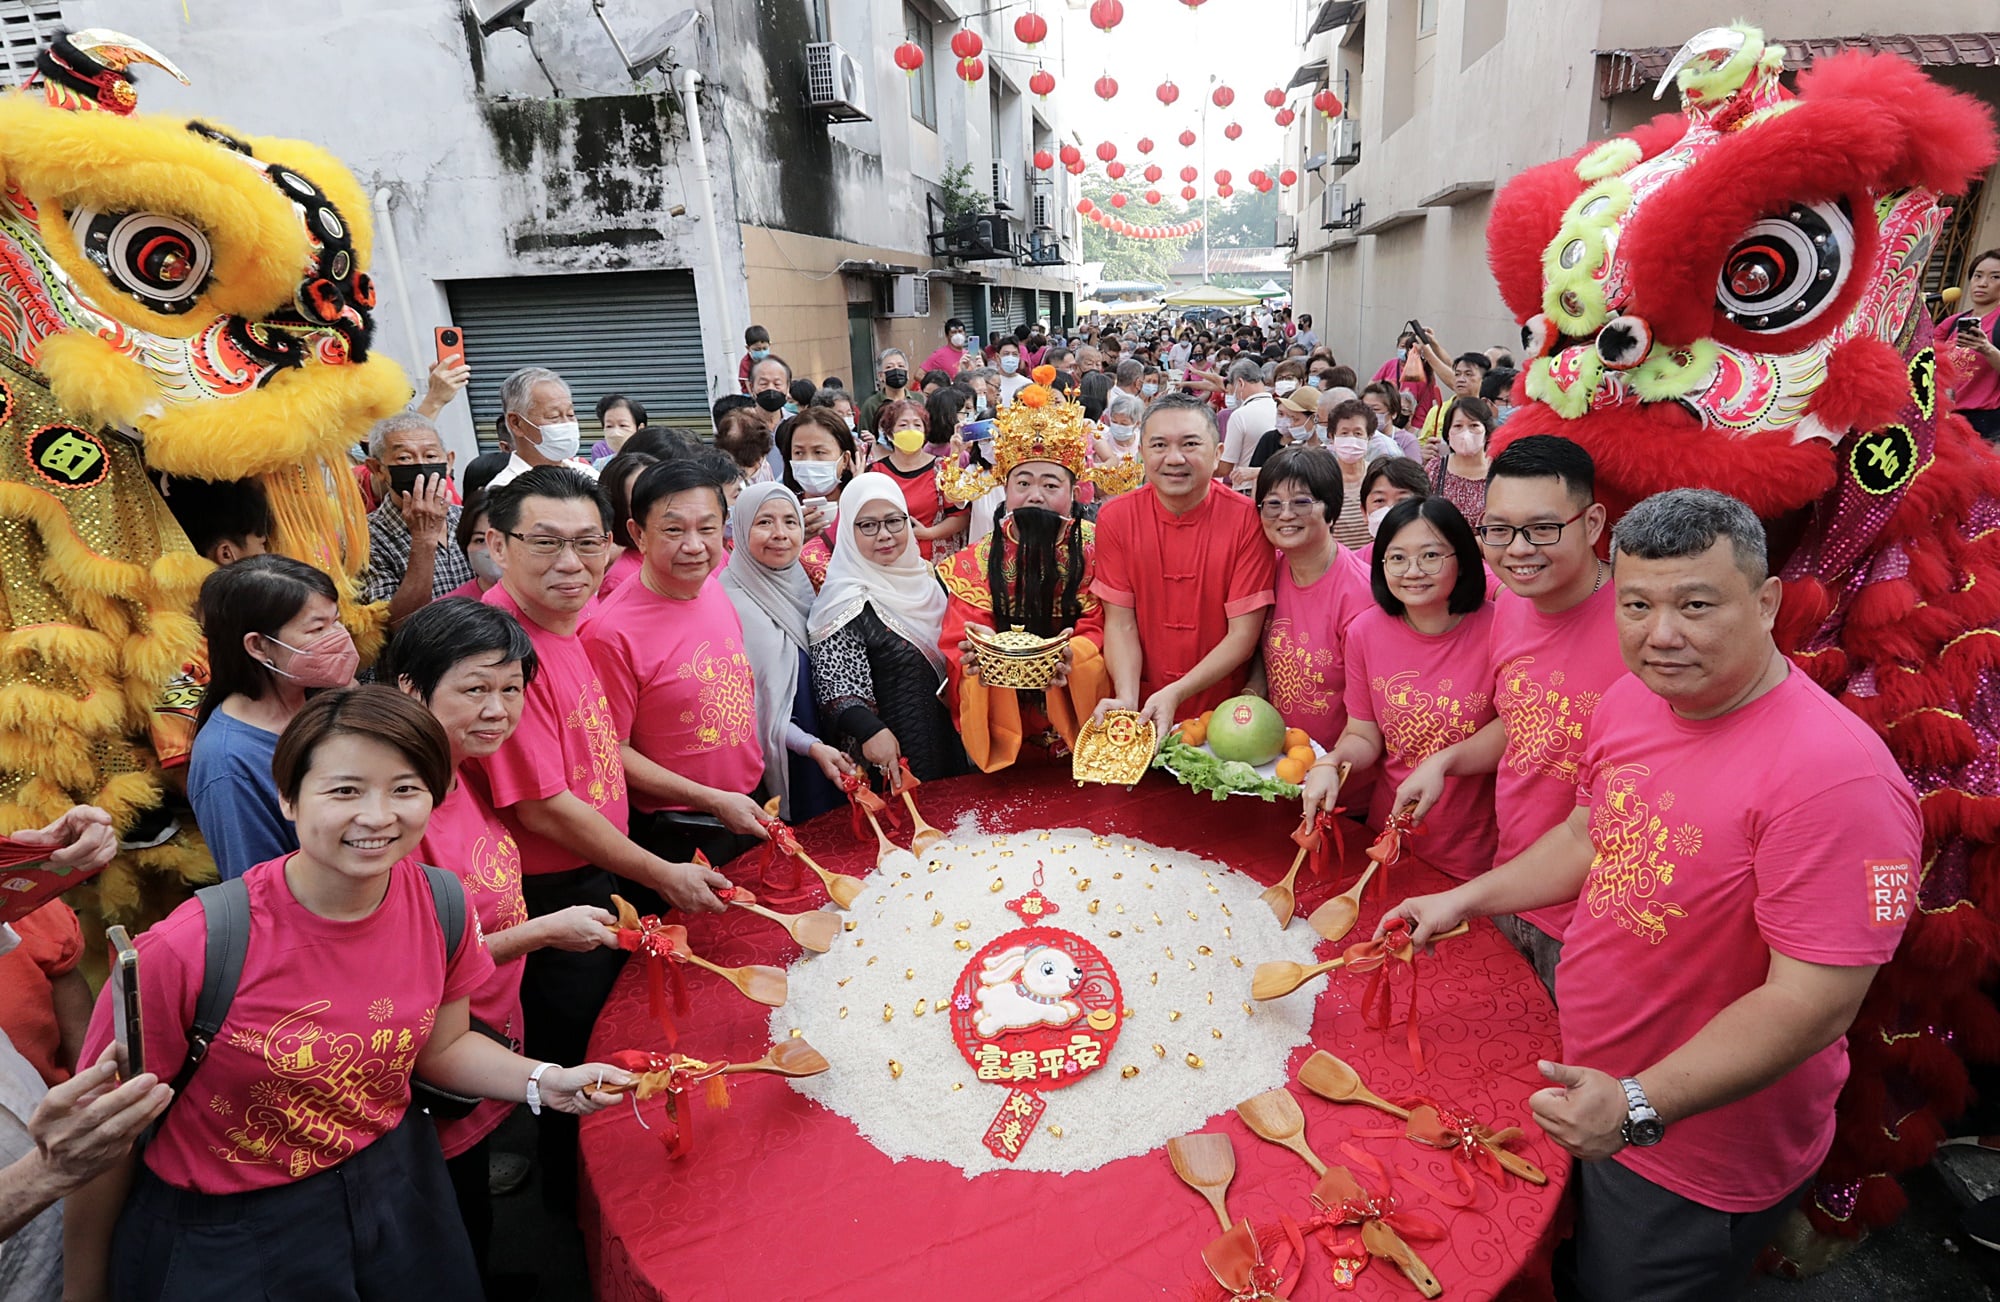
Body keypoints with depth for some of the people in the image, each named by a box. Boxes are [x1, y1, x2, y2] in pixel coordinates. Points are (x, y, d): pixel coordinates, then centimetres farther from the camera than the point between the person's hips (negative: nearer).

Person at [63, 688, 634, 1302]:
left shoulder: (442, 903, -15)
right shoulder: (186, 951, -28)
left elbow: (441, 1045, 1)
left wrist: (546, 1082, -16)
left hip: (396, 1187, 4)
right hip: (225, 1239, -3)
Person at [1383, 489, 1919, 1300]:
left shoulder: (1836, 776, -31)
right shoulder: (1632, 699, -6)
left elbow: (1815, 1002, -30)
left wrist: (1640, 1107, -33)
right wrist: (1465, 899, 5)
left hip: (1698, 1163, -6)